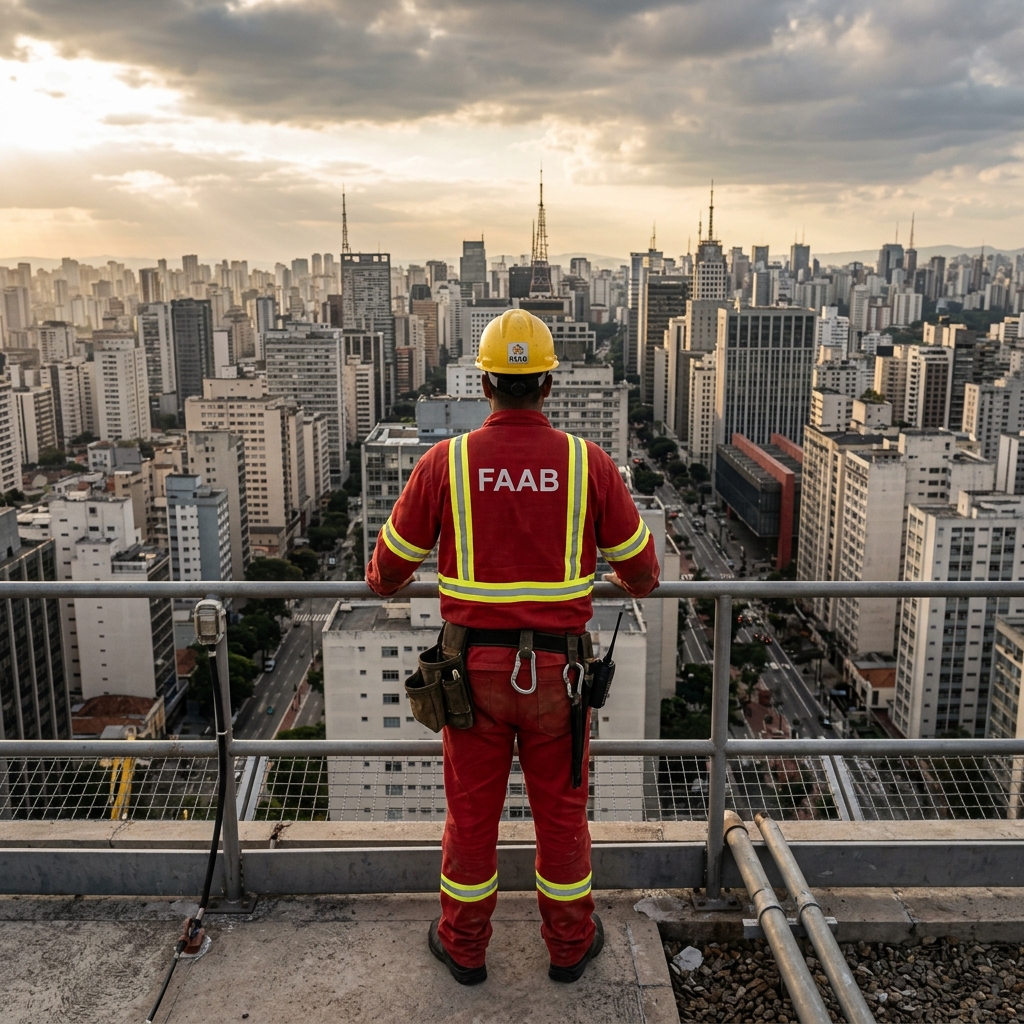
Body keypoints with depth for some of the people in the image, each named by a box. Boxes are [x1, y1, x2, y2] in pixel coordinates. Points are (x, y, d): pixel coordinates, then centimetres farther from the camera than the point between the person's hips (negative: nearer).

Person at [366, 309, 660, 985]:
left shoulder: (447, 462, -9)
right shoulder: (587, 463, -8)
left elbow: (393, 561, 2)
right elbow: (639, 562, 4)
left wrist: (385, 582, 27)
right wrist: (640, 582, 29)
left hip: (475, 667, 0)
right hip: (556, 670, 0)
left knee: (472, 812, 16)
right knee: (561, 811, 17)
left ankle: (464, 945, 34)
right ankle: (570, 944, 34)